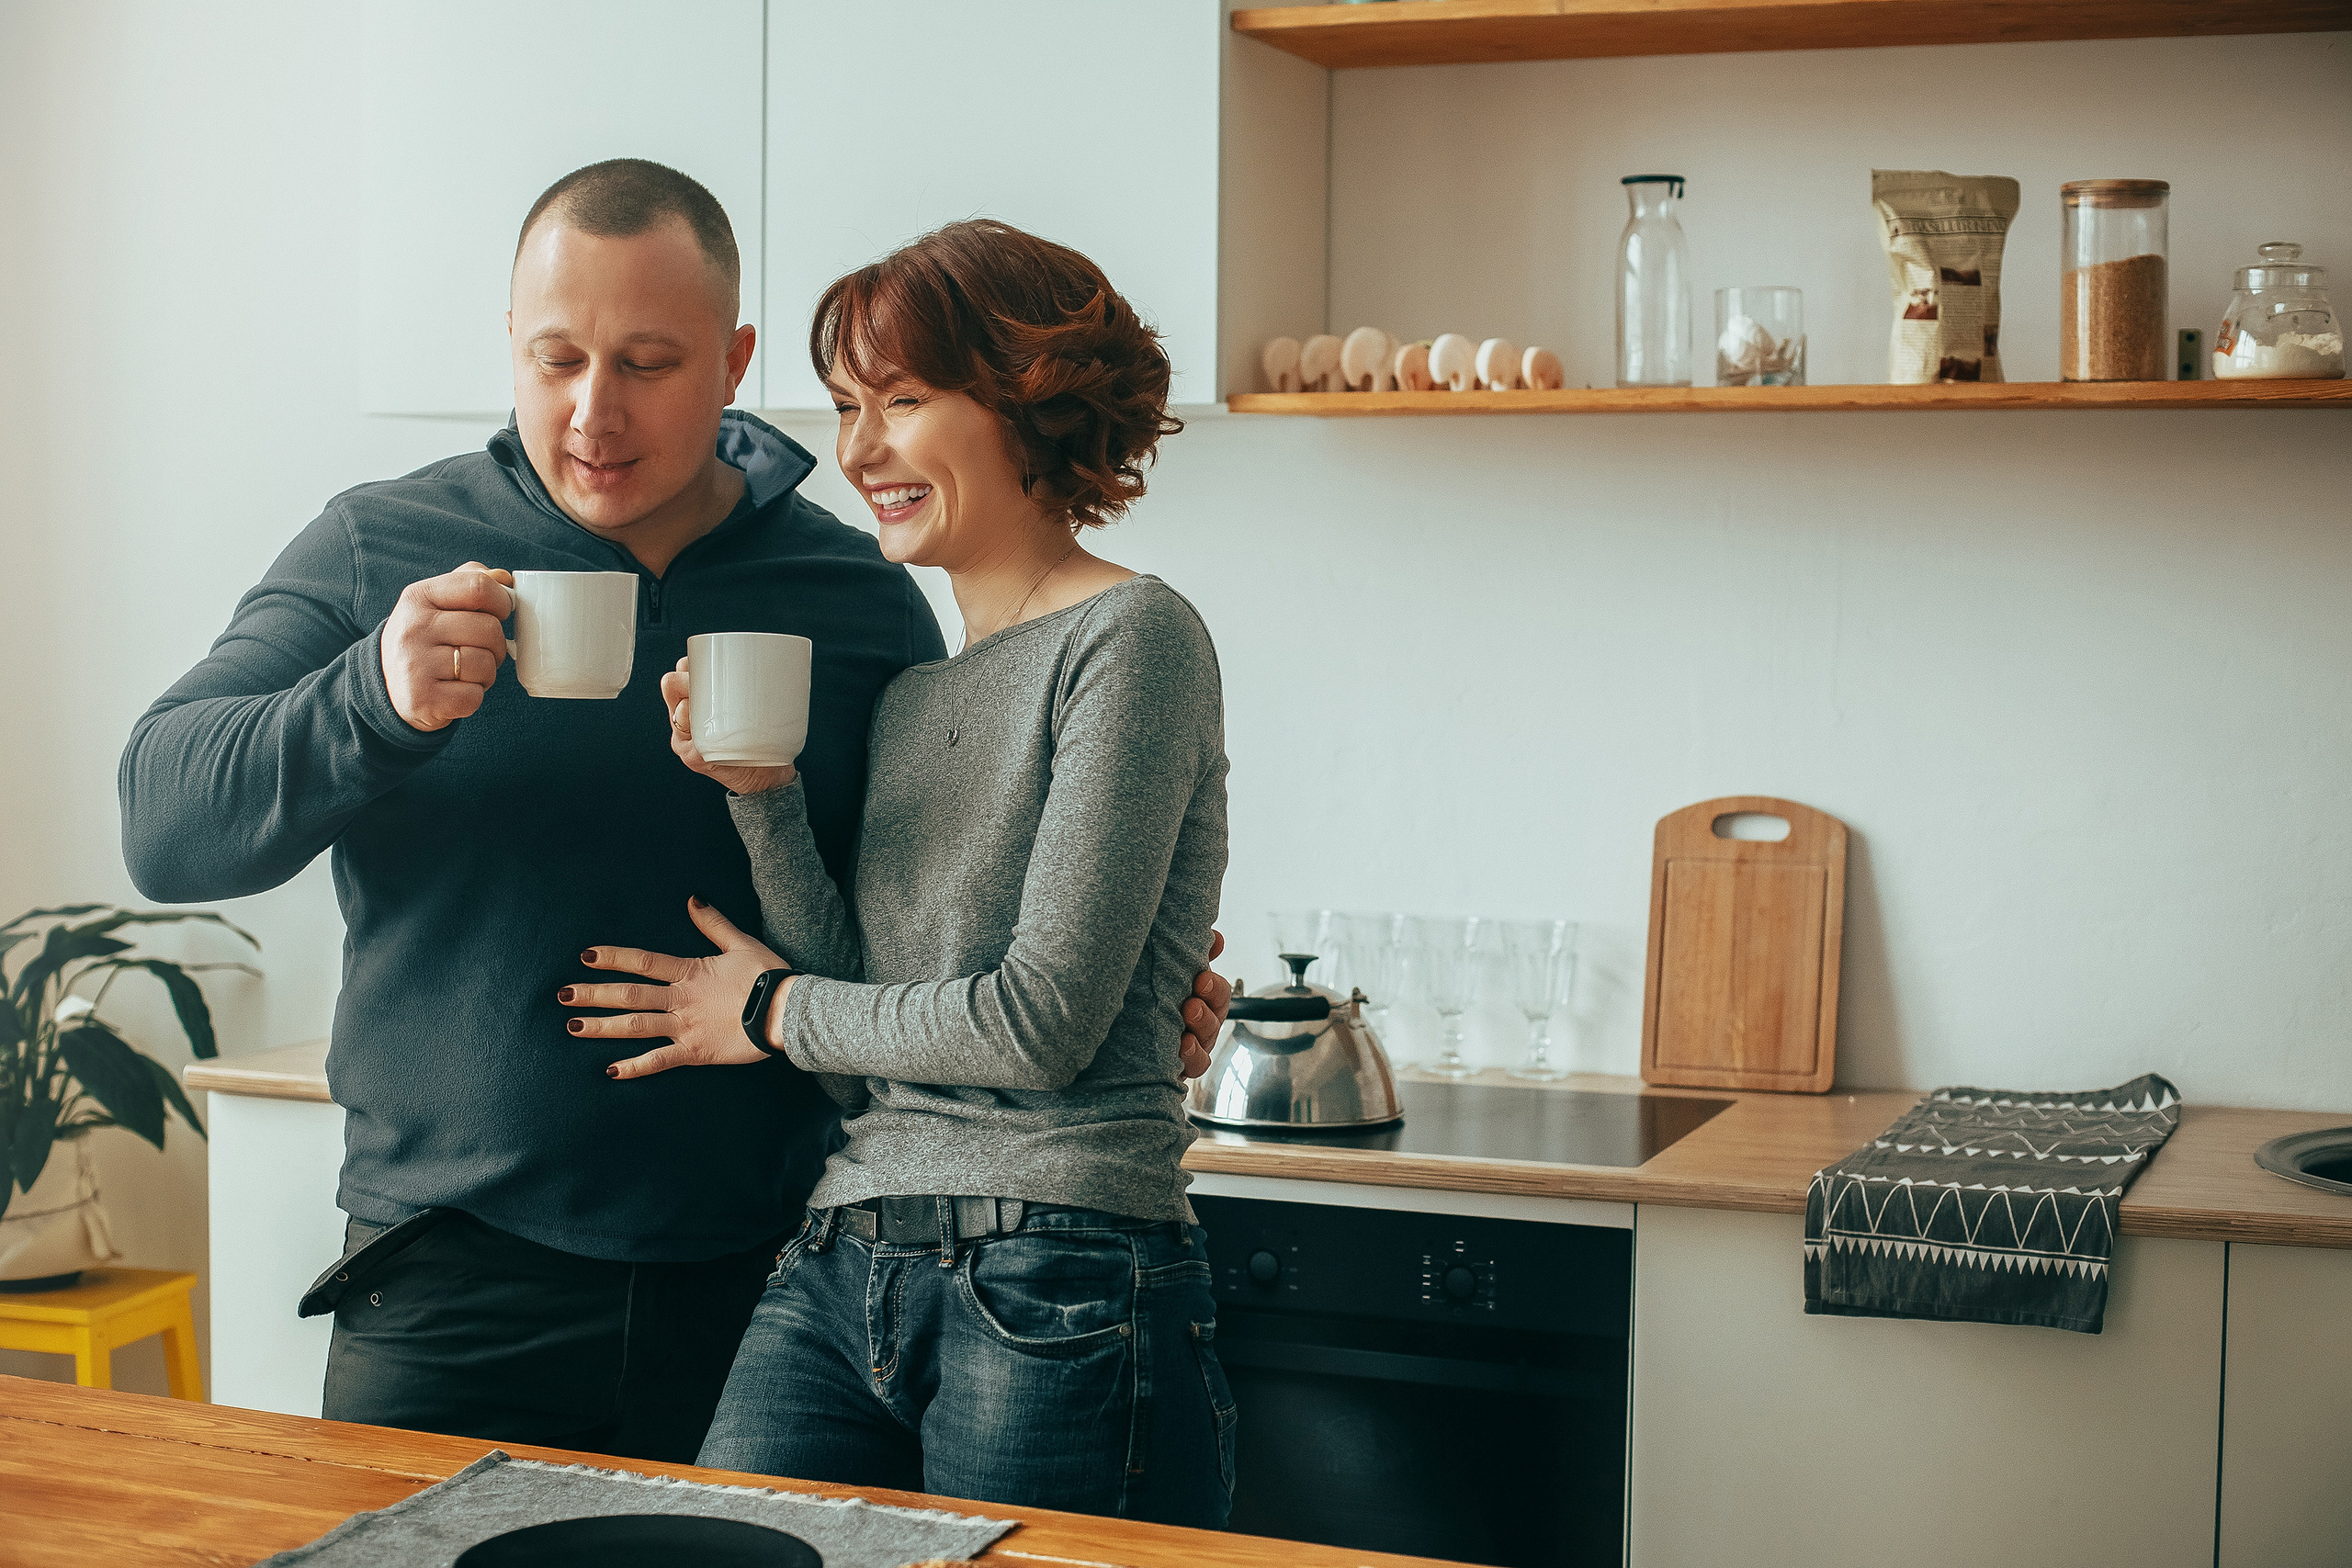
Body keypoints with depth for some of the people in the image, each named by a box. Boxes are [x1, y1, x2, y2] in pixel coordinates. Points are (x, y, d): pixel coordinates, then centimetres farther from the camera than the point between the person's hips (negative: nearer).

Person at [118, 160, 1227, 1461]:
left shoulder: (864, 598, 4)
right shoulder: (376, 552, 1)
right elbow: (163, 827, -6)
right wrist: (375, 704, -24)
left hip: (763, 1284, 1)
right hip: (456, 1280, 0)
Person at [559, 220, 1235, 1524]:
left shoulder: (1131, 637, -6)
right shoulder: (912, 685, 17)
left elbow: (1043, 1022, -12)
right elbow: (862, 1025, 9)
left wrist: (774, 1011, 1)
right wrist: (761, 796, -2)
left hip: (1053, 1285, -6)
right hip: (842, 1265, 6)